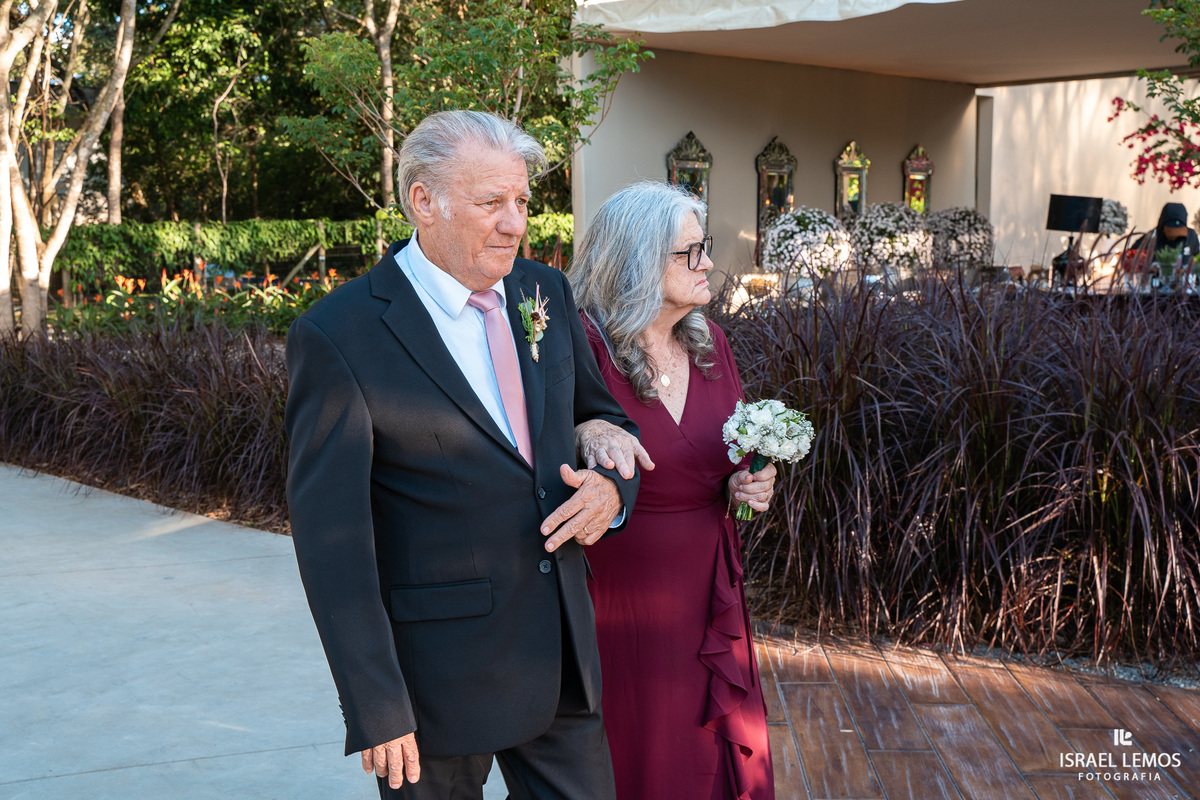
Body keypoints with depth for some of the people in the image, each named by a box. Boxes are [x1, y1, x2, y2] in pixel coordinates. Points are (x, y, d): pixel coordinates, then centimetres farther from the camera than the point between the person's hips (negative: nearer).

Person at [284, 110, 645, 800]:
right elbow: (331, 542, -14)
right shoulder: (338, 337, -14)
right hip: (438, 674, -5)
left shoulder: (546, 292, 4)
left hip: (563, 652, 6)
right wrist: (377, 710, -16)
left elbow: (603, 417, 18)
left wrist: (612, 486, -6)